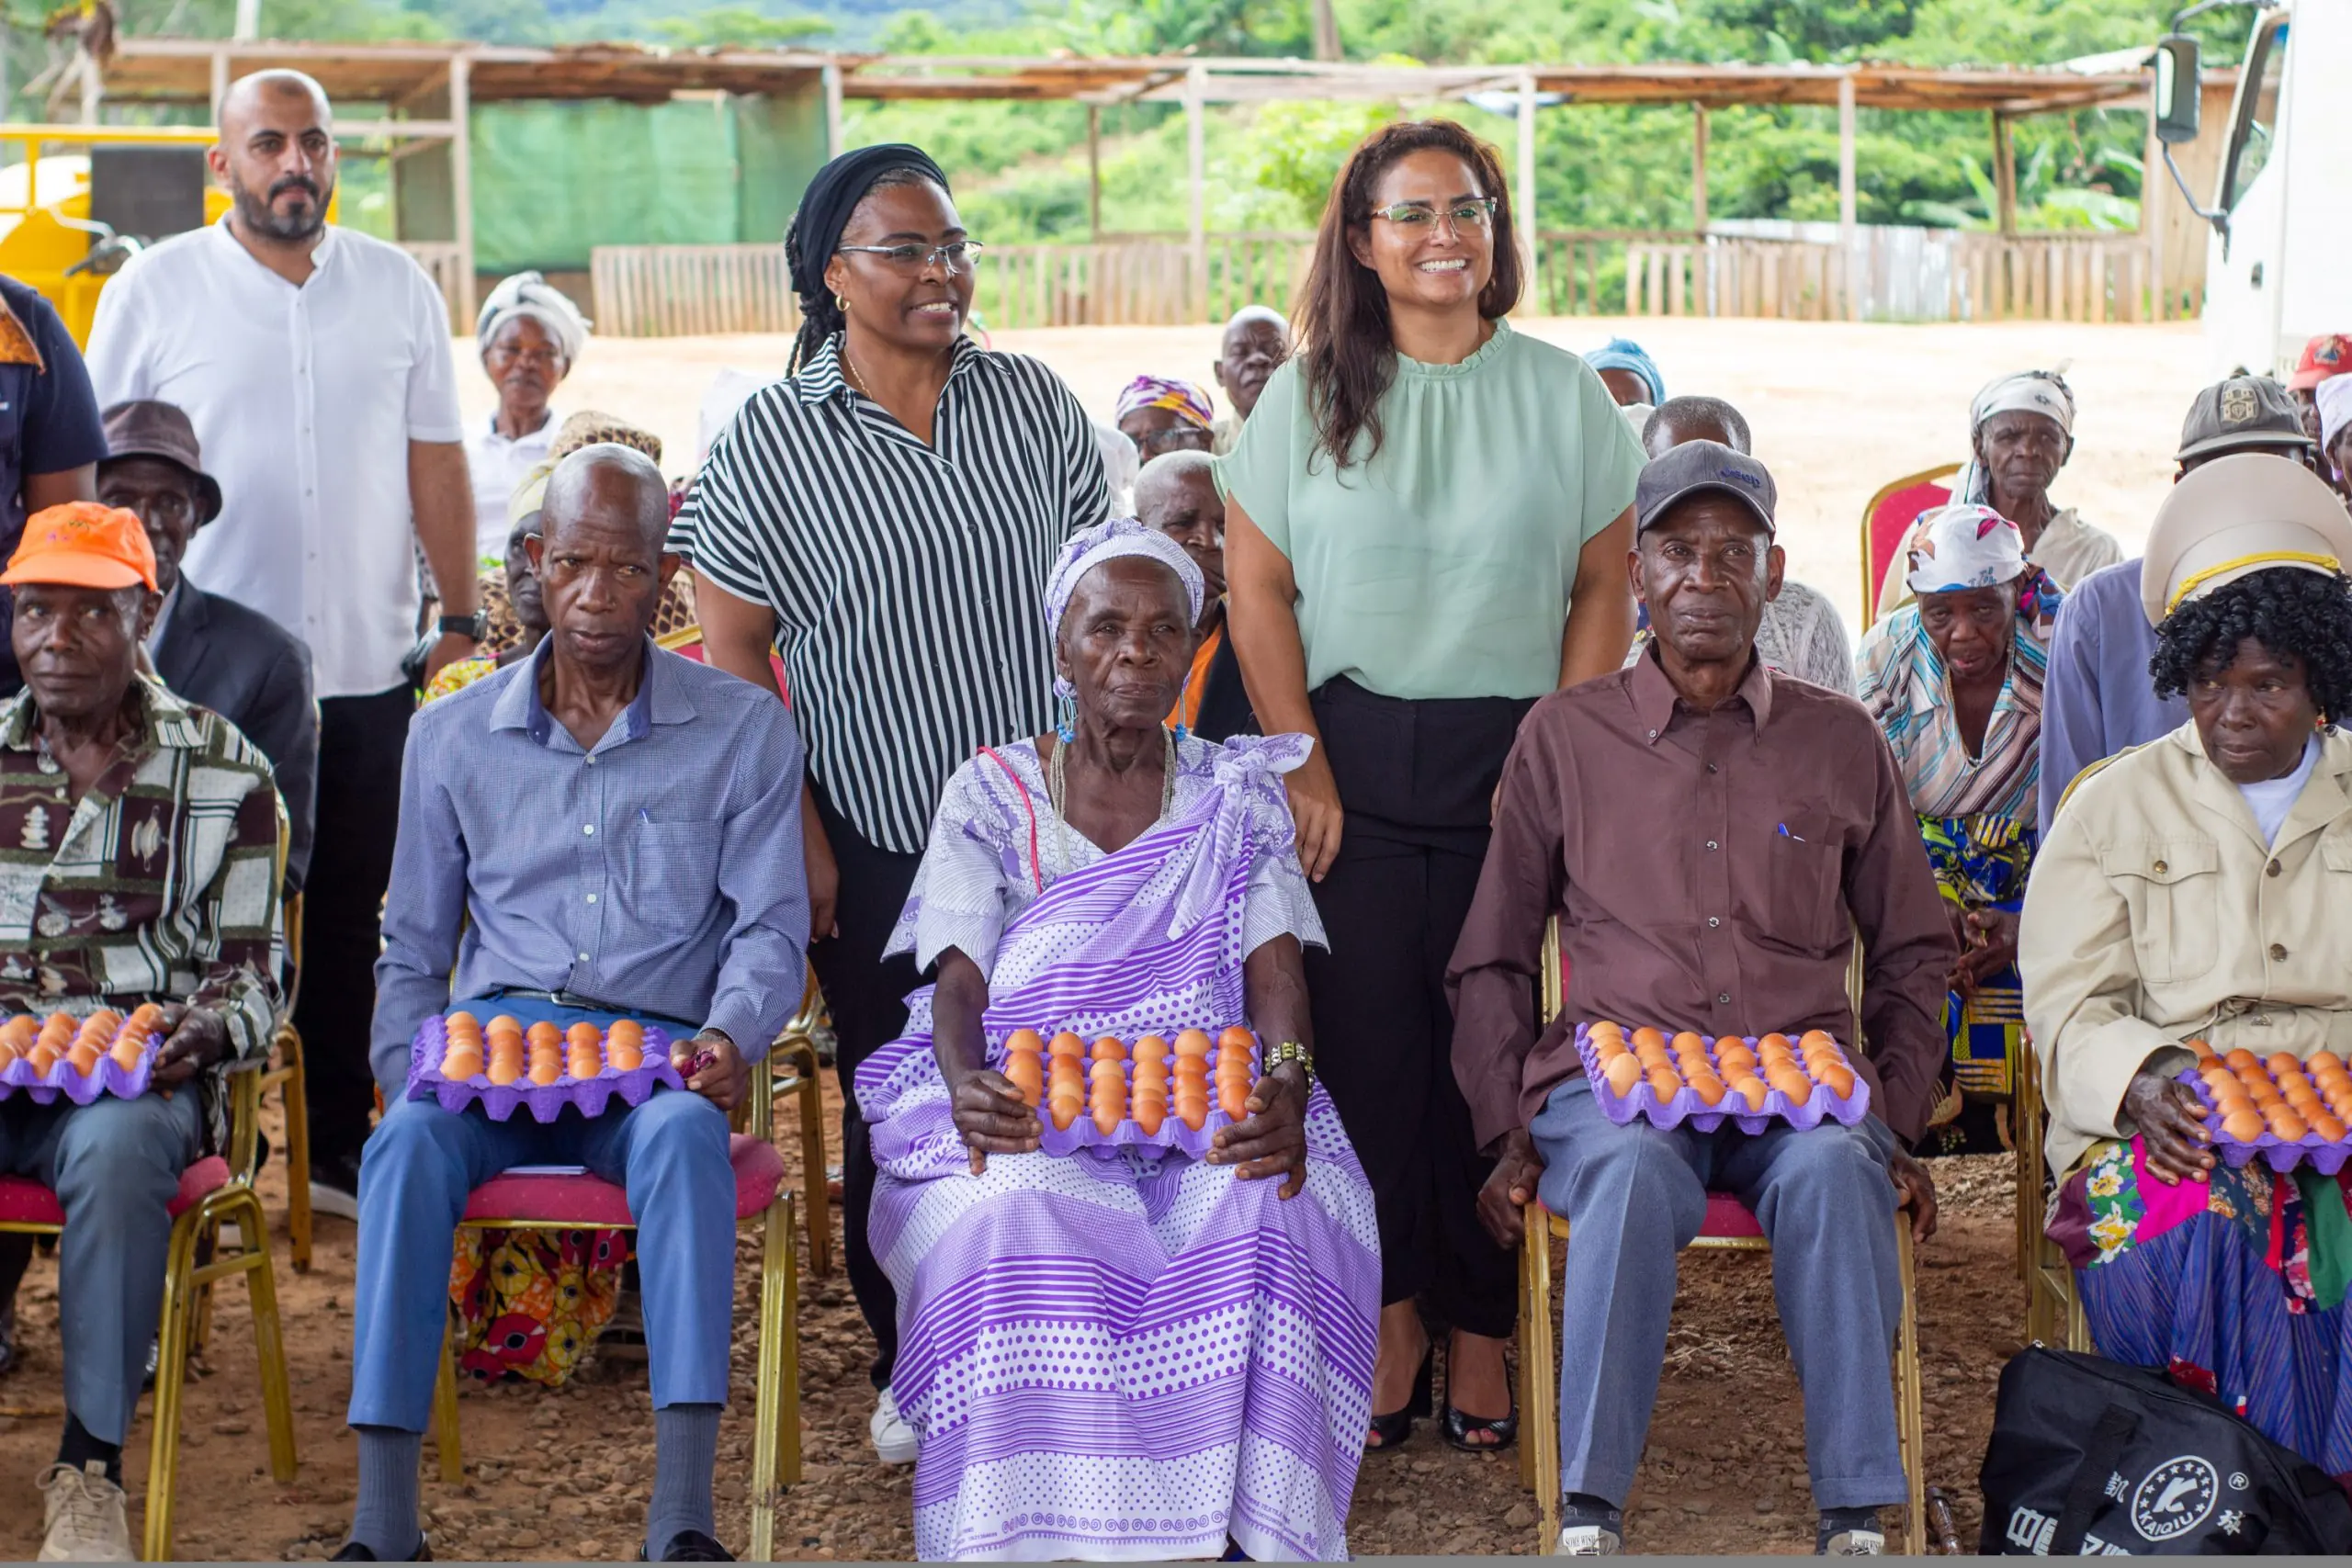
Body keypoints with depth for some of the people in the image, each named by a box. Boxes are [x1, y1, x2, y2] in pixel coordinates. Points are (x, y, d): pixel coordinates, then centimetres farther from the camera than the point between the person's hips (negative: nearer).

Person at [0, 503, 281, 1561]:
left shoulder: (223, 770, 7)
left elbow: (253, 973, 7)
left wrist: (211, 1028, -17)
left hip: (144, 1067, -2)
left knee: (115, 1147, -38)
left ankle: (91, 1470, -29)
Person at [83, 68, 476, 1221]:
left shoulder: (399, 289, 7)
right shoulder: (155, 289, 0)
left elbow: (434, 463, 10)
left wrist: (461, 619, 5)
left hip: (365, 670, 2)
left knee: (347, 923, 10)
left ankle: (339, 1150, 21)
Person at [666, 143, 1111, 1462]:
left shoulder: (1032, 400, 3)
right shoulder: (770, 441, -4)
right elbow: (734, 648, -3)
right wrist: (797, 832, -7)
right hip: (876, 843, -2)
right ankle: (911, 1366, 24)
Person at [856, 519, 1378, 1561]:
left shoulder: (1238, 799, 13)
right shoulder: (993, 793, 11)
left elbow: (1275, 969, 0)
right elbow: (960, 979, 0)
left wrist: (1286, 1087, -24)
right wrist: (965, 1090, -24)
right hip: (1023, 1109, -1)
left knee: (1272, 1207, -34)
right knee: (1015, 1212, -36)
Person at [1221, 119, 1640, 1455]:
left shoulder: (1563, 394, 6)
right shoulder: (1308, 398, 5)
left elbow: (1605, 590, 5)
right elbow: (1257, 591, 3)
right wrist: (1305, 765, -4)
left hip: (1512, 757, 0)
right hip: (1354, 754, 0)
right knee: (1365, 1033, -2)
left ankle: (1480, 1328, 10)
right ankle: (1391, 1312, 10)